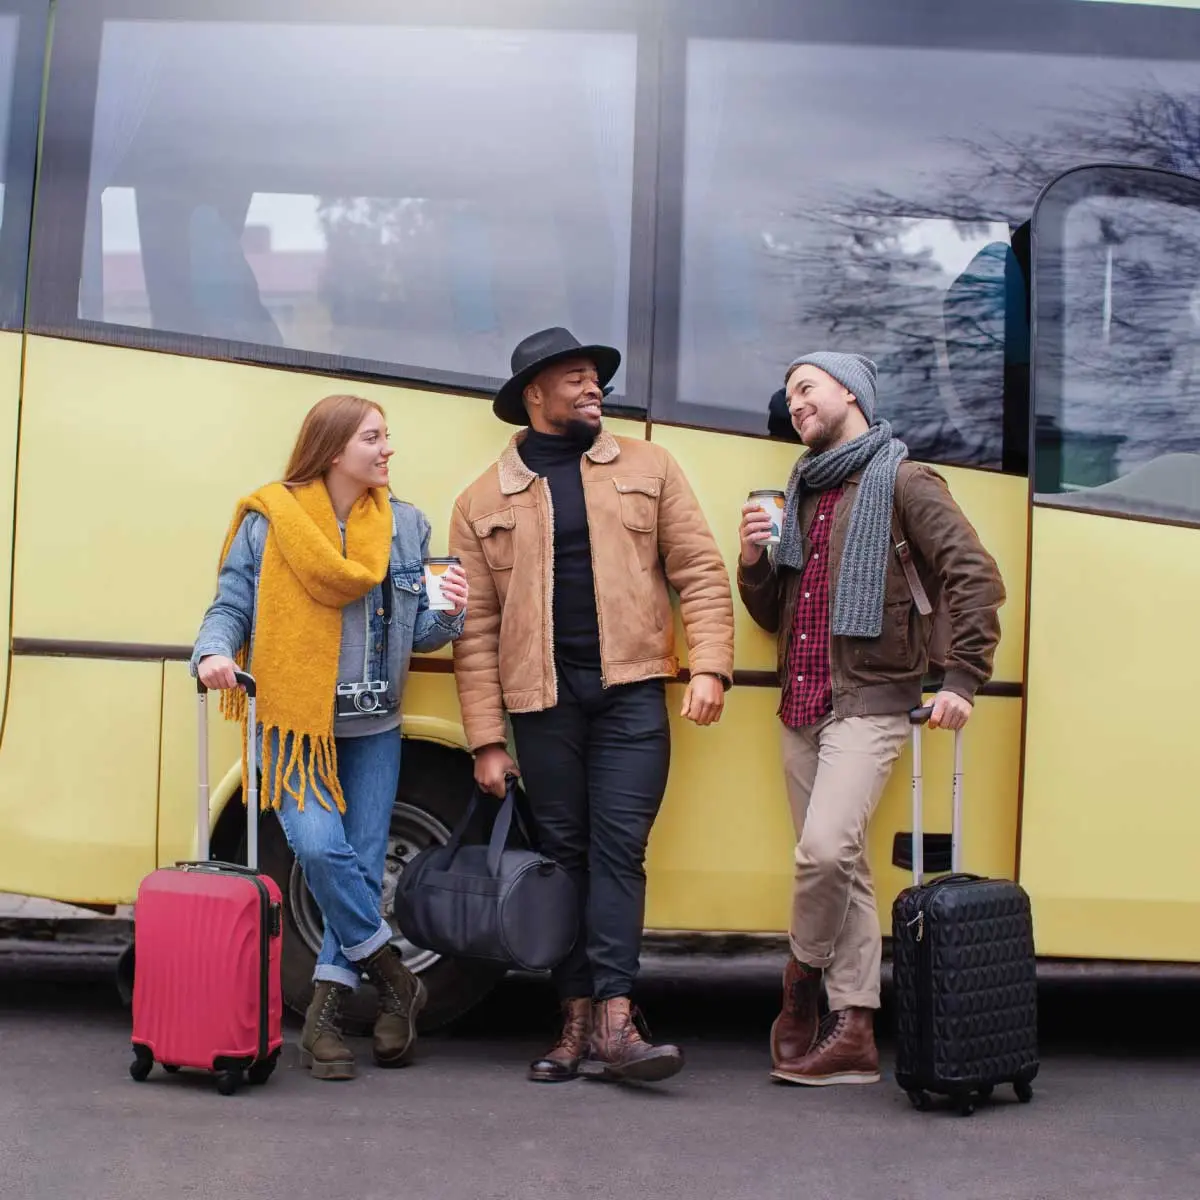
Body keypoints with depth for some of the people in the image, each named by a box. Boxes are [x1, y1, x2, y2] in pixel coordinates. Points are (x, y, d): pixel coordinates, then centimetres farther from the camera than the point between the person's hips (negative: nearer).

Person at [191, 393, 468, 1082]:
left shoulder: (405, 525, 5)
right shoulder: (268, 521, -4)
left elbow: (416, 633, 8)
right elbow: (231, 608, -1)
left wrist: (448, 617, -13)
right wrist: (215, 651, -21)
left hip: (374, 729, 4)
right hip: (297, 722, -3)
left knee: (362, 866, 2)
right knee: (320, 847, -20)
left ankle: (328, 1011, 12)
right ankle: (395, 981, -1)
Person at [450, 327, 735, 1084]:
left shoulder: (648, 467, 9)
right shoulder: (484, 502, 7)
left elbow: (701, 573, 4)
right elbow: (475, 629, 5)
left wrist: (710, 667, -9)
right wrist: (487, 739, 0)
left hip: (631, 689, -1)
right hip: (542, 700, 1)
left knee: (618, 847, -7)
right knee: (564, 854, 6)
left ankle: (614, 1021, -8)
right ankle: (578, 1022, 14)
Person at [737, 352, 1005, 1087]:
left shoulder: (902, 482, -2)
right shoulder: (805, 493, 19)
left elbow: (976, 578, -9)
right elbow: (776, 615, 22)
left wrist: (963, 680, -15)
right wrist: (754, 562, 3)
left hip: (868, 706, -7)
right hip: (802, 709, 7)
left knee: (826, 848, -22)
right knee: (843, 868, 7)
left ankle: (804, 978, 2)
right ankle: (854, 1033, 10)